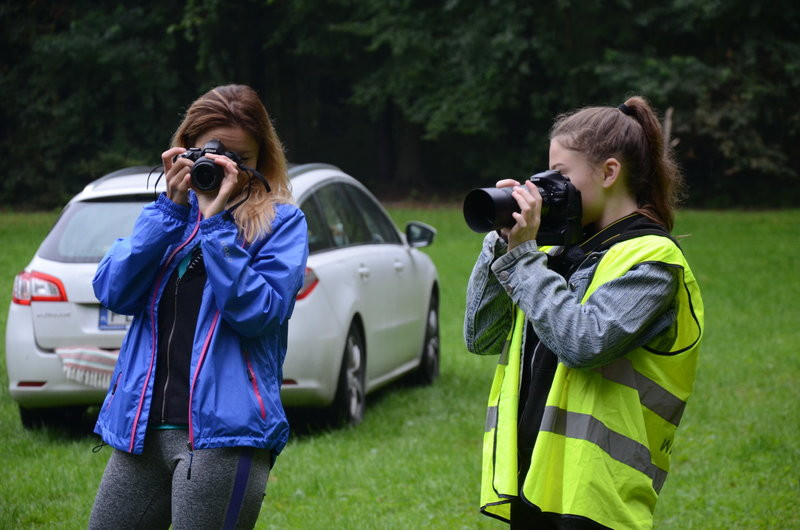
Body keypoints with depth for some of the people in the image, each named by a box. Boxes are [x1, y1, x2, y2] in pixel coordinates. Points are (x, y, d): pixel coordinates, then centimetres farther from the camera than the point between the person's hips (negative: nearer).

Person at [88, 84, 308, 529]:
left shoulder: (281, 221, 1)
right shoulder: (171, 213, 15)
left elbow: (259, 313, -14)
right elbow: (113, 292, 0)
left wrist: (215, 219, -13)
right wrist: (172, 207, -6)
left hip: (225, 433, -5)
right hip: (143, 428, 5)